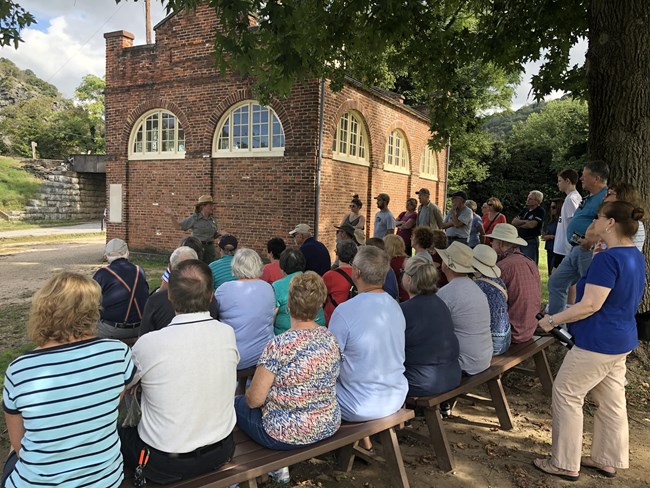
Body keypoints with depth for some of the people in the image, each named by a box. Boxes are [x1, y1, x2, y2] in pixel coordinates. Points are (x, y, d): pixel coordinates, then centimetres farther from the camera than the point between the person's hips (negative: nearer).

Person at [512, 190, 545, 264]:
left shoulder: (540, 211, -7)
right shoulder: (525, 210, 15)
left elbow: (531, 225, -18)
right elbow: (514, 221, 7)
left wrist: (519, 225, -2)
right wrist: (525, 221, -10)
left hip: (531, 241, -8)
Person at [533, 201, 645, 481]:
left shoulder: (607, 259, -23)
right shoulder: (635, 257, 8)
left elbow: (590, 305, -25)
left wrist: (552, 320, -16)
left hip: (598, 343, -10)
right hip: (621, 340, 10)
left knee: (566, 394, 2)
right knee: (611, 401, 17)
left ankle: (565, 464, 11)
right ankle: (608, 460, 30)